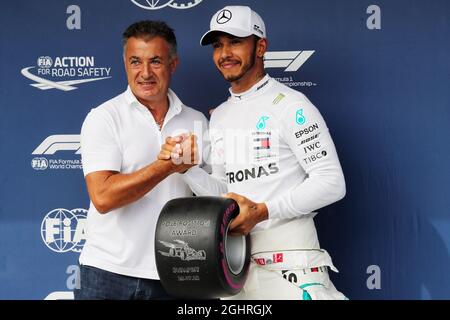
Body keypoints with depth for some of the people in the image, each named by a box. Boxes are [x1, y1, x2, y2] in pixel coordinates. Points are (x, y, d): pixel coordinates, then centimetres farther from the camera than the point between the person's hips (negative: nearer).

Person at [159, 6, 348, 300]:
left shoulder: (290, 105, -8)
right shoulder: (219, 117, 14)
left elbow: (332, 183, -14)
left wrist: (263, 211, -20)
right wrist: (186, 167, -2)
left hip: (287, 260, -6)